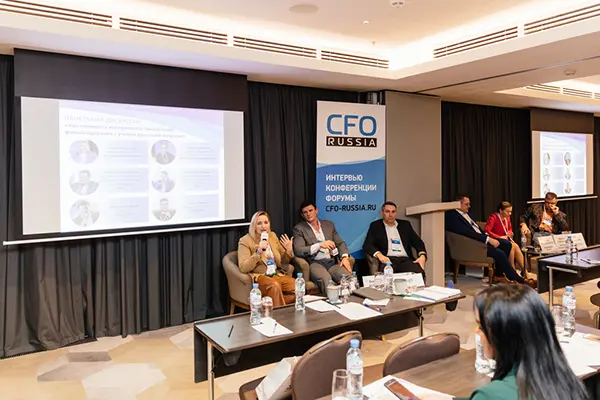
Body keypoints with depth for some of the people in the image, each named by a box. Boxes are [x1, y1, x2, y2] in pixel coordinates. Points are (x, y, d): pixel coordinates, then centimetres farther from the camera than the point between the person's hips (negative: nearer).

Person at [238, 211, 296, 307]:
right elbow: (243, 268, -13)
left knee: (298, 287, -24)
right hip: (259, 276, -5)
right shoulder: (245, 241, -1)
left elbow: (283, 261, 22)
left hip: (278, 274, 6)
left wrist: (289, 251, -1)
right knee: (275, 286, -38)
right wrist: (258, 252, -23)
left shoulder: (273, 236, 15)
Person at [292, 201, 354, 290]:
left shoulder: (329, 224, 20)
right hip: (315, 263, -4)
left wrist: (345, 257, -4)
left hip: (333, 262, 4)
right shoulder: (299, 228, 6)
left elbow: (340, 242, 17)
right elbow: (298, 250, -6)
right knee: (326, 281, -37)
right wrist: (319, 245, -17)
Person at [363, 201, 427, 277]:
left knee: (419, 273, -30)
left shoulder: (405, 224, 22)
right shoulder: (375, 225, 14)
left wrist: (422, 256, -4)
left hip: (405, 259, 3)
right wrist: (379, 255, -17)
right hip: (387, 260, -3)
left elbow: (417, 242, 17)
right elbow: (367, 245, 3)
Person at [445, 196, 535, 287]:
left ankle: (497, 274, 4)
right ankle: (518, 280, -7)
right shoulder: (452, 216, -16)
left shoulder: (466, 214, 16)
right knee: (499, 253, -22)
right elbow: (468, 233, -24)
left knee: (507, 244, 0)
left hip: (481, 239, 10)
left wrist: (488, 238, 2)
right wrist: (488, 239, -24)